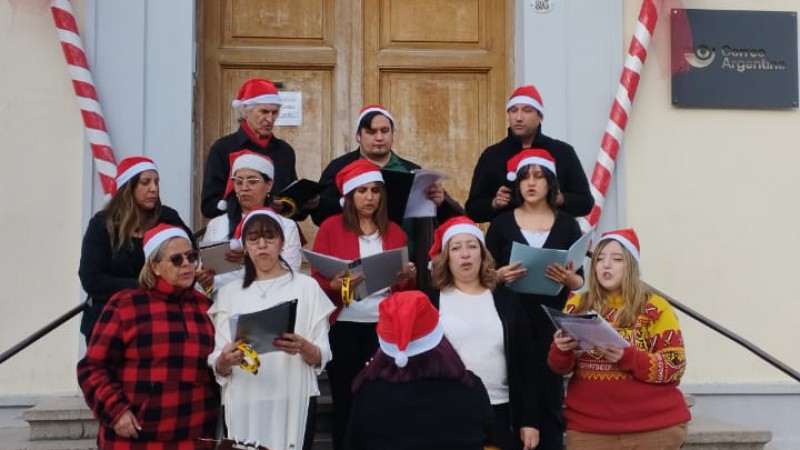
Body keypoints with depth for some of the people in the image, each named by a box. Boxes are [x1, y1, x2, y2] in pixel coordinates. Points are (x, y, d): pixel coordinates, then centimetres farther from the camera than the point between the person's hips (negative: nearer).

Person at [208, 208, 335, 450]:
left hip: (294, 403, -2)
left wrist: (303, 348, -22)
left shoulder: (306, 286, 2)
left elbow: (322, 356, -1)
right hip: (243, 404, 2)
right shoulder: (229, 292, 9)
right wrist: (224, 361, -19)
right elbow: (217, 366, 3)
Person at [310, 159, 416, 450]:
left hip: (383, 327, 2)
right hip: (343, 328, -2)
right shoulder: (331, 227, 1)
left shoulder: (395, 232, 9)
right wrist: (335, 286, -21)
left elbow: (404, 289, 12)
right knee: (345, 402, 2)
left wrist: (408, 278, -9)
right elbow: (316, 281, -1)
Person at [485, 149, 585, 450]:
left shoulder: (567, 224, 5)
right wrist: (500, 276, -16)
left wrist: (568, 278, -17)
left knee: (550, 398, 2)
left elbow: (580, 281, 5)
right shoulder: (502, 223, 4)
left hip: (553, 324, 0)